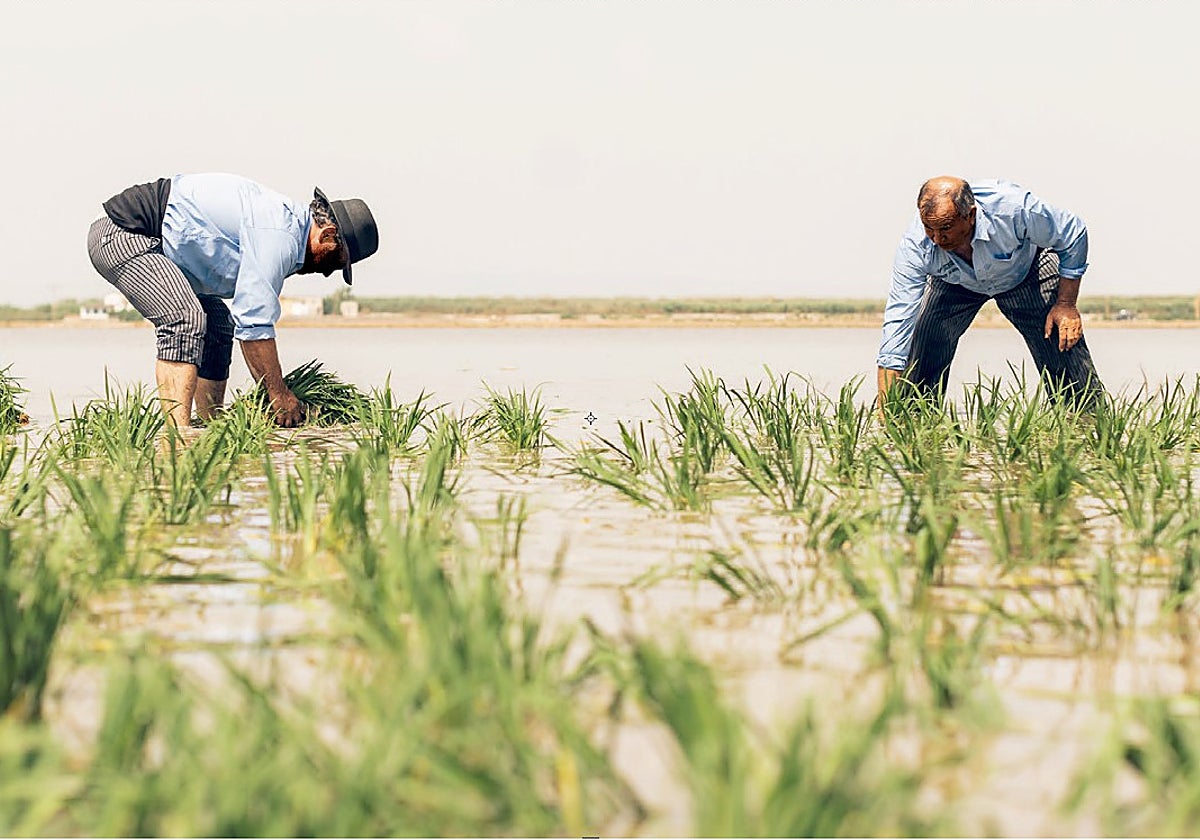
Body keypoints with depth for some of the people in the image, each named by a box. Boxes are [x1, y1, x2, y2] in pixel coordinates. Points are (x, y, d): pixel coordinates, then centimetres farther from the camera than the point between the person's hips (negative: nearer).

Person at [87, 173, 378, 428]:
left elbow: (250, 316, 20)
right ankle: (177, 432, -34)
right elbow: (254, 321, -21)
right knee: (185, 320, -28)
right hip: (123, 235, -11)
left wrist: (271, 393, 19)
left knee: (218, 323, 14)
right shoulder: (278, 235, -19)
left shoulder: (285, 218, 14)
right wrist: (279, 394, -13)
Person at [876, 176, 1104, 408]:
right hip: (954, 283, 1)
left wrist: (1066, 304, -19)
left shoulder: (1013, 209, -41)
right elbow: (898, 322, -35)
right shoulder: (914, 245, -37)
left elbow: (1074, 235, -21)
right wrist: (885, 409, -41)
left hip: (1023, 270, -1)